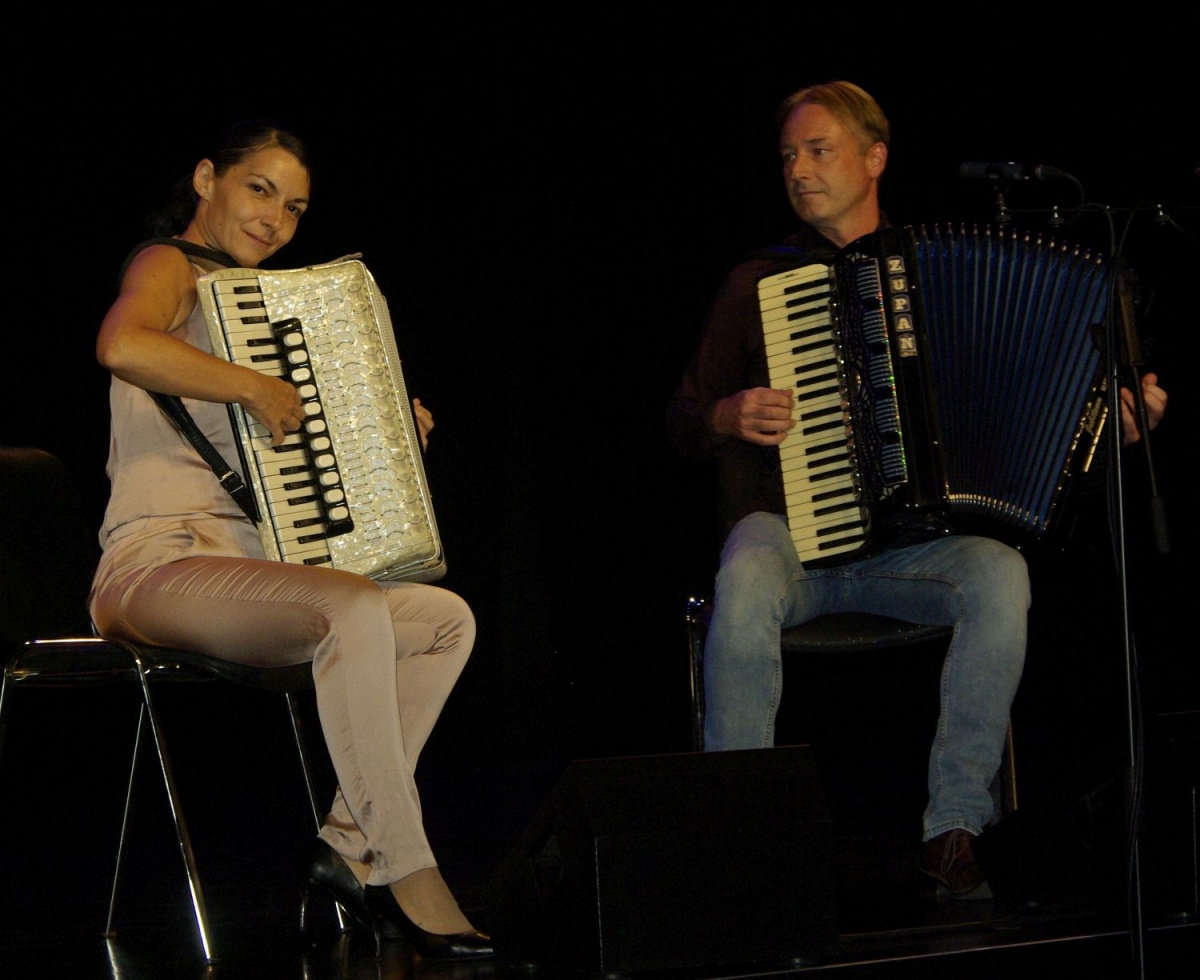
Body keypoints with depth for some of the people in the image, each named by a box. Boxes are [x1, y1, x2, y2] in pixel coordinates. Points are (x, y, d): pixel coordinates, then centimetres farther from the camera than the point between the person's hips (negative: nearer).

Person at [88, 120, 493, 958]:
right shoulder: (169, 268, -3)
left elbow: (281, 438, 35)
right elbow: (121, 346, -29)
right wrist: (254, 386, -22)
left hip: (240, 567, 10)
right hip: (157, 565, -10)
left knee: (447, 619, 0)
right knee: (354, 609, -33)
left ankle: (350, 845, -6)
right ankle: (409, 878, -30)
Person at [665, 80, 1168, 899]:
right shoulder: (759, 285, 14)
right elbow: (682, 422, 16)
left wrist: (1111, 416, -2)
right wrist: (729, 416, -7)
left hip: (912, 541, 1)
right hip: (791, 530, -1)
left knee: (1001, 575, -33)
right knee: (745, 585, -37)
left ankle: (954, 831, -26)